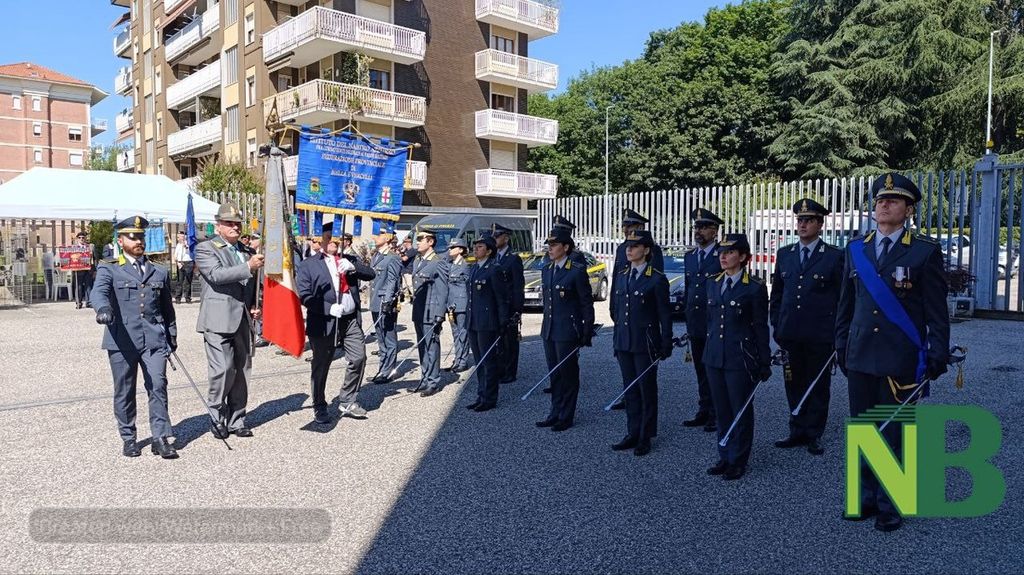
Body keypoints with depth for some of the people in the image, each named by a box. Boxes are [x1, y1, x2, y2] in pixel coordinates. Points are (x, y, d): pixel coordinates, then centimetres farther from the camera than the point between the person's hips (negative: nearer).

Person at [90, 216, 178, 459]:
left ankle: (161, 438, 0)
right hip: (122, 341, -2)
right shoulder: (109, 270, 6)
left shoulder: (160, 272, 17)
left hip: (154, 340, 2)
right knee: (124, 392, 6)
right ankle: (128, 439, 20)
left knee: (158, 387, -5)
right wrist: (103, 309, -37)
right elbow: (99, 291, -15)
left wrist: (172, 335, 18)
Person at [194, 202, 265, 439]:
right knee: (223, 370, -12)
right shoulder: (205, 248, 1)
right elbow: (216, 275, -18)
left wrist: (254, 307, 12)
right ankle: (218, 418, 7)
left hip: (242, 321, 6)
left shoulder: (246, 251, 20)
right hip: (219, 321, -6)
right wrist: (248, 267, -24)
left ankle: (236, 421, 17)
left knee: (241, 371, 8)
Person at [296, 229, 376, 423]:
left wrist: (353, 267, -14)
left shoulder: (350, 261, 15)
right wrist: (328, 309, -17)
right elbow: (304, 296, -7)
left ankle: (348, 401, 18)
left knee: (359, 358, 1)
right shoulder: (308, 265, 2)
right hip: (324, 322, -3)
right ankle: (319, 407, 22)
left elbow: (371, 274, 4)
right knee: (321, 365, 6)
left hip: (351, 319, 3)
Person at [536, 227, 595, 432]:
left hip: (568, 332, -7)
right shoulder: (546, 271, 10)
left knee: (568, 375, 4)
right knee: (554, 374, 14)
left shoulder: (577, 272, -11)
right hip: (549, 331, 7)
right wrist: (546, 326, 17)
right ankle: (555, 413, 24)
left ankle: (566, 417, 14)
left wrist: (587, 333, -10)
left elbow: (587, 304, -9)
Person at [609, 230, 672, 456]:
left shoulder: (657, 279, -9)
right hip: (623, 343, 6)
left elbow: (665, 314, -8)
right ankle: (633, 434, 23)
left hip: (645, 344, -6)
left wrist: (666, 345, -9)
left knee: (647, 390, 5)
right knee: (630, 389, 13)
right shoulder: (623, 276, 10)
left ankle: (645, 437, 15)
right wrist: (617, 339, 14)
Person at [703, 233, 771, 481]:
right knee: (721, 411, 14)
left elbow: (760, 327, -6)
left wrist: (765, 364, -4)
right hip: (714, 357, 6)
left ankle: (738, 461, 18)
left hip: (740, 359, -6)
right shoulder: (714, 284, 9)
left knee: (741, 411, 6)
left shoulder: (754, 288, -8)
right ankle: (725, 457, 26)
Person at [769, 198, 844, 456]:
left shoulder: (834, 256, -3)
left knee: (818, 386, 7)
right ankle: (797, 432, 22)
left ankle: (814, 435, 18)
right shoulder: (784, 254, 9)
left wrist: (839, 334, -5)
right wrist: (776, 326, 8)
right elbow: (776, 294, 15)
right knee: (794, 385, 10)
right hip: (790, 334, 4)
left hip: (820, 336, -3)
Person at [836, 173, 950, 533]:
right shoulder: (855, 249, 9)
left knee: (896, 434, 4)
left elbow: (936, 310, -3)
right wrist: (841, 346, 12)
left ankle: (891, 504, 17)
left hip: (901, 361, -4)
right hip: (860, 358, 4)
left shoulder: (925, 251, -2)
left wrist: (938, 356, -6)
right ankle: (868, 496, 24)